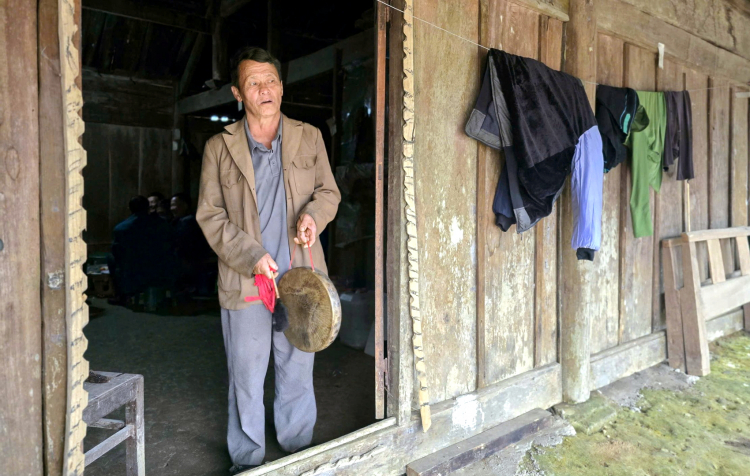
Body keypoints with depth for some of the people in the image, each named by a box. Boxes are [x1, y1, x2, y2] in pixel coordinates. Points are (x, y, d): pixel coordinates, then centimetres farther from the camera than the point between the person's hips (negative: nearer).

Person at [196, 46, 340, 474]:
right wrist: (251, 256, -14)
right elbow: (210, 214, -1)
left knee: (298, 370, 14)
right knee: (246, 375, 10)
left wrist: (314, 213, -12)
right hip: (244, 280, -1)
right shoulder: (219, 147, 1)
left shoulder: (310, 138, 6)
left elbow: (329, 190, 12)